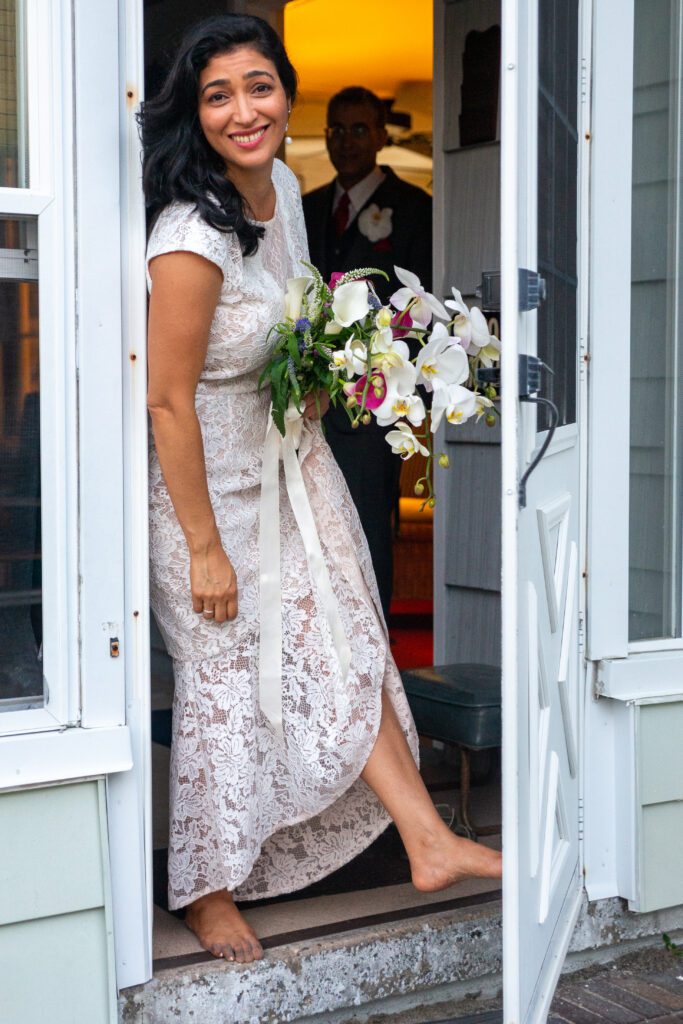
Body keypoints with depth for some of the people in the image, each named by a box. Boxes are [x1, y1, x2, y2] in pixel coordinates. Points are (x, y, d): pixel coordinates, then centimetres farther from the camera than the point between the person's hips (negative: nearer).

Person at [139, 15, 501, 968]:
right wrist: (205, 547, -20)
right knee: (228, 683, 4)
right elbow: (168, 401, -24)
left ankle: (427, 840, 17)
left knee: (346, 646, 8)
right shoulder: (194, 235, -27)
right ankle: (209, 893, 23)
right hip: (209, 480, -8)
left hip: (289, 460, 8)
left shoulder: (285, 187, -1)